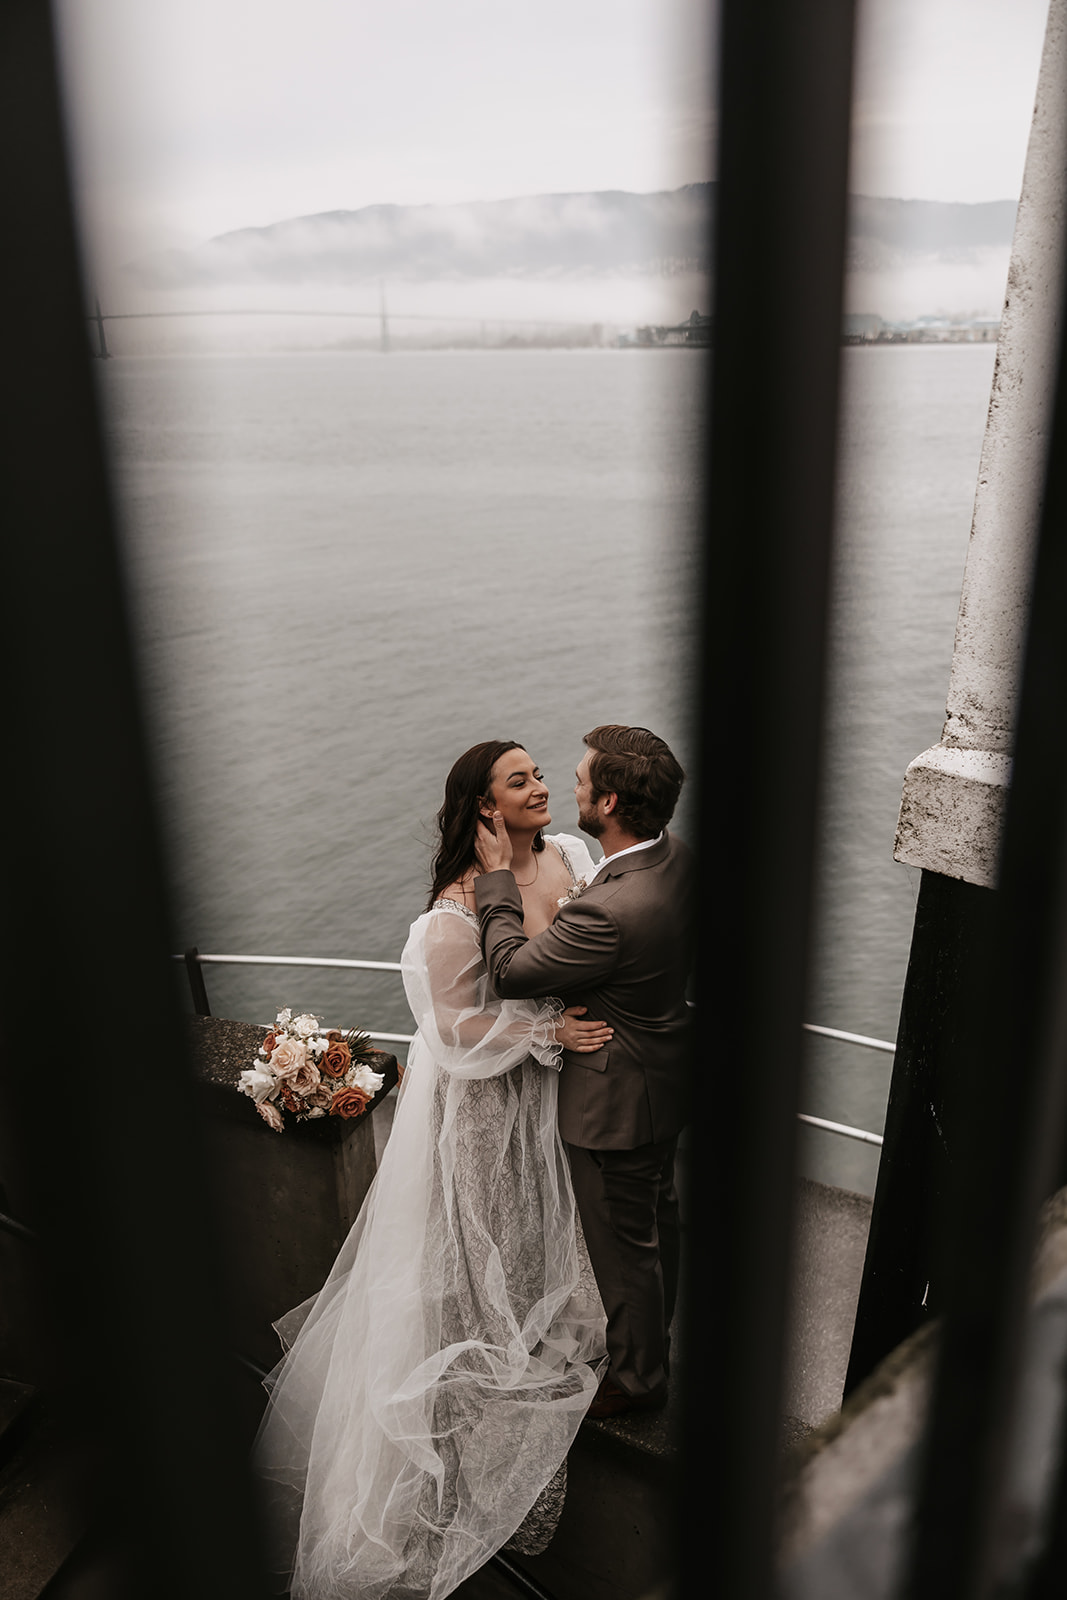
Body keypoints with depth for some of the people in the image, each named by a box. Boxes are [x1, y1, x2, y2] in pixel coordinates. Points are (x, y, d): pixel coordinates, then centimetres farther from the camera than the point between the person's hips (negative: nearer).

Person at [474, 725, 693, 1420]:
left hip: (618, 1101, -9)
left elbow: (511, 969, -25)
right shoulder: (676, 855, -11)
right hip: (666, 1075, 9)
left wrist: (498, 877, -16)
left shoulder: (610, 911, -39)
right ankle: (656, 1329, 55)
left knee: (624, 1245, 16)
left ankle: (638, 1377, 40)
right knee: (658, 1213, 30)